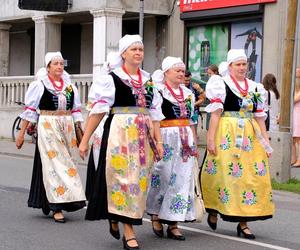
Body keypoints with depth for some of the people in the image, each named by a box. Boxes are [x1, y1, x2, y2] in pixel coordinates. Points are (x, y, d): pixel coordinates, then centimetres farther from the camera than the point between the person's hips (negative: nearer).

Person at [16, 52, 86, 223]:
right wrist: (22, 133, -2)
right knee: (54, 164, -7)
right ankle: (57, 208, -6)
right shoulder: (39, 85, 0)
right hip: (48, 128, -5)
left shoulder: (70, 85, 12)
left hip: (67, 129, 5)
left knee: (66, 163, 5)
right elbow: (30, 110, 0)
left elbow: (76, 111, 15)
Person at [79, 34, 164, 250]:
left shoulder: (148, 79, 14)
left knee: (140, 178, 8)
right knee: (123, 176, -7)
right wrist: (85, 140, -9)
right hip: (120, 132, -6)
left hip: (144, 134, 6)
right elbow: (98, 110, -6)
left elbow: (155, 112, 14)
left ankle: (115, 218, 28)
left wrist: (158, 140, 7)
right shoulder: (112, 78, -2)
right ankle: (129, 232, -5)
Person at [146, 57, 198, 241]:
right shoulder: (158, 91, -4)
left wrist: (195, 143, 16)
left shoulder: (188, 93, 16)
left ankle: (173, 223, 8)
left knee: (183, 180, 2)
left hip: (185, 141, 6)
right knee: (163, 177, -3)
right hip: (166, 139, -6)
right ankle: (156, 215, 18)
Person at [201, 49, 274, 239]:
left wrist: (266, 141, 9)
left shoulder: (255, 88, 13)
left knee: (252, 175, 1)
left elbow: (259, 117, 14)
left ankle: (243, 223, 7)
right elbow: (215, 113, -6)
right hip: (227, 136, -5)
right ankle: (214, 211, 22)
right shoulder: (222, 85, -1)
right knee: (226, 174, -2)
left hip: (250, 136, 5)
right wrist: (211, 139, -12)